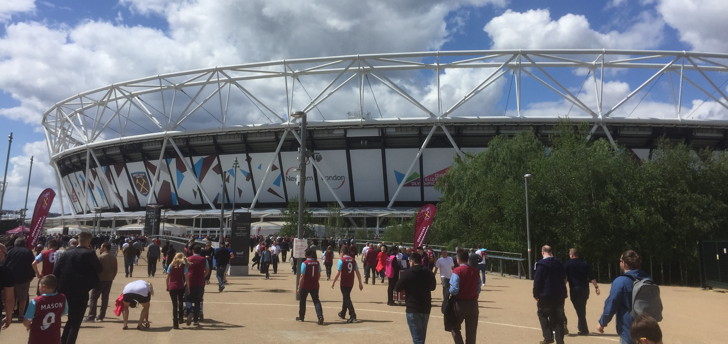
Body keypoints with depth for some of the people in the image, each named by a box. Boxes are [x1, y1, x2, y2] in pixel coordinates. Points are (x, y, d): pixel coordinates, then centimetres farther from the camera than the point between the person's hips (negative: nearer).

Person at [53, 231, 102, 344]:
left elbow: (56, 270, -1)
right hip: (81, 292, -6)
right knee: (76, 322, 5)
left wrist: (59, 286, 8)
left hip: (66, 291, 6)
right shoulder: (89, 253, -12)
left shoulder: (67, 253, 2)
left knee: (71, 319, 25)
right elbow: (99, 269, -3)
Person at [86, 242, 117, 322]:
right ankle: (101, 316, 11)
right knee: (105, 298, 9)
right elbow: (115, 269, 9)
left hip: (100, 280, -6)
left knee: (94, 298, 2)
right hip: (109, 280, 6)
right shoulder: (113, 258, 6)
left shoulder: (100, 257, -13)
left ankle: (91, 316, 0)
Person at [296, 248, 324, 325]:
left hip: (305, 286, -3)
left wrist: (299, 287, -9)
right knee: (316, 300, 4)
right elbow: (319, 275, 7)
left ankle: (301, 317, 29)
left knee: (302, 300, 16)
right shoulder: (317, 263, 0)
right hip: (315, 285, 3)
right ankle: (320, 316, -14)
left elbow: (302, 277, -15)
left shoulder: (304, 263, -14)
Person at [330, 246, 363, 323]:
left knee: (346, 298, -3)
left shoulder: (341, 260, -10)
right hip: (351, 283, 6)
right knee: (346, 297, 22)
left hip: (344, 283, -6)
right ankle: (342, 314, 36)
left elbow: (338, 273, -14)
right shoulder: (353, 260, 6)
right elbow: (357, 272, 5)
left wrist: (333, 282, -3)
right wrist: (360, 283, 9)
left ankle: (353, 316, -15)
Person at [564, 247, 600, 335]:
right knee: (582, 308, 17)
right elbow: (591, 277, 2)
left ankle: (584, 329, 1)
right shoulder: (585, 264, 9)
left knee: (579, 309, 0)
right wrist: (596, 286, 3)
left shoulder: (568, 264, 0)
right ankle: (581, 326, 27)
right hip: (585, 289, 4)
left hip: (574, 289, -4)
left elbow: (564, 278, -3)